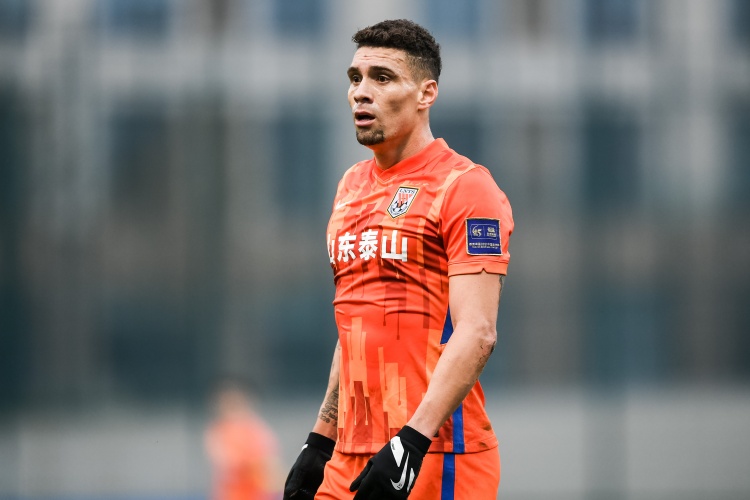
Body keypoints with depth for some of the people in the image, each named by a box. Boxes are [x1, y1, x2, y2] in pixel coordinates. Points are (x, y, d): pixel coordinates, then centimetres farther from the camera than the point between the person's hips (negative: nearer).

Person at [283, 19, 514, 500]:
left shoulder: (464, 186, -7)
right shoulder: (351, 186, 17)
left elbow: (476, 334, -16)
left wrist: (411, 442, -24)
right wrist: (321, 442, 17)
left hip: (436, 460, -7)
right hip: (352, 461, 7)